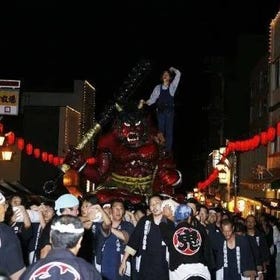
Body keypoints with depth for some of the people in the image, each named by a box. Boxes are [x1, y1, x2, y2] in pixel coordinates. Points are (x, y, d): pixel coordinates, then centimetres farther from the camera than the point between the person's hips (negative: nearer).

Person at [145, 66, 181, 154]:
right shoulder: (158, 87, 8)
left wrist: (172, 69, 14)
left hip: (169, 111, -1)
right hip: (160, 111, 2)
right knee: (161, 130, 5)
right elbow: (152, 98, 4)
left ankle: (168, 149, 4)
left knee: (169, 130, -1)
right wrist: (146, 103, -12)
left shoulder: (172, 86, 4)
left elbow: (178, 74, -1)